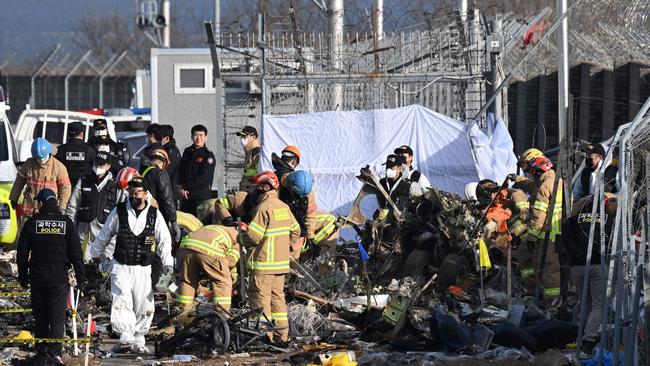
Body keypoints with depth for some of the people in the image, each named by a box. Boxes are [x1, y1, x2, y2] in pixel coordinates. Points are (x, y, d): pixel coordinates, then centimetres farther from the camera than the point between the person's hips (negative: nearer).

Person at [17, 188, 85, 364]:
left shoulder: (32, 223, -1)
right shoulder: (67, 223, -1)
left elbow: (22, 252, 3)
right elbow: (76, 252, 0)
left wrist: (23, 275, 13)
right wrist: (80, 275, 7)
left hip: (37, 276, 1)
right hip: (59, 277, -1)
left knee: (40, 316, 13)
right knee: (57, 316, -1)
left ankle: (42, 349, 20)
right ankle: (55, 350, -14)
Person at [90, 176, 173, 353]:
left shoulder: (154, 214, 2)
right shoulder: (119, 212, 1)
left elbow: (164, 240, 4)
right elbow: (104, 235, 14)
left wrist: (167, 263, -7)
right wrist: (96, 254, 24)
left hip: (144, 268, 1)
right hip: (121, 266, -1)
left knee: (143, 305, 4)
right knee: (122, 300, -18)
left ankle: (138, 340, 17)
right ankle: (125, 337, -26)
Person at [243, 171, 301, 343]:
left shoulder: (263, 208, -16)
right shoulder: (284, 207, 9)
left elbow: (253, 236, -20)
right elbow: (295, 231, 17)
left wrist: (241, 239, -1)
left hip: (264, 263, -8)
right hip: (281, 262, 8)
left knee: (260, 296, -3)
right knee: (277, 295, 15)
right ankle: (282, 333, 17)